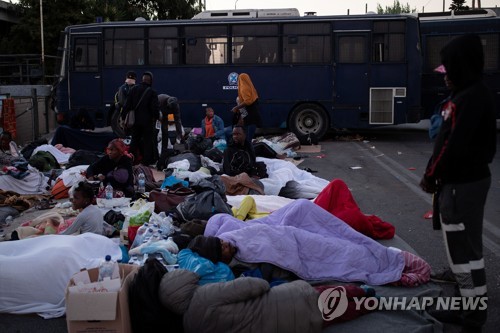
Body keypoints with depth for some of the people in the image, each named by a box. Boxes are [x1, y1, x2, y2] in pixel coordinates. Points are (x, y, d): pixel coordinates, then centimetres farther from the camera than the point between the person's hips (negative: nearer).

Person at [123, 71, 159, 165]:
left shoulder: (134, 89, 2)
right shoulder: (152, 92, -10)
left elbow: (127, 105, 1)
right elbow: (155, 108, -11)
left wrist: (123, 117, 6)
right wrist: (157, 118, 3)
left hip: (135, 120, 4)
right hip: (147, 121, -4)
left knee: (135, 140, 14)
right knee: (148, 141, 5)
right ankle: (147, 161, 6)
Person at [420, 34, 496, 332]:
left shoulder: (470, 98, -20)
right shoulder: (475, 94, 13)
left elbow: (456, 145, -23)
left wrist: (431, 176, -11)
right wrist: (436, 173, 14)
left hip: (462, 183, -11)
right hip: (469, 176, 11)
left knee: (463, 247, -3)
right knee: (465, 244, 17)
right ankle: (471, 307, 29)